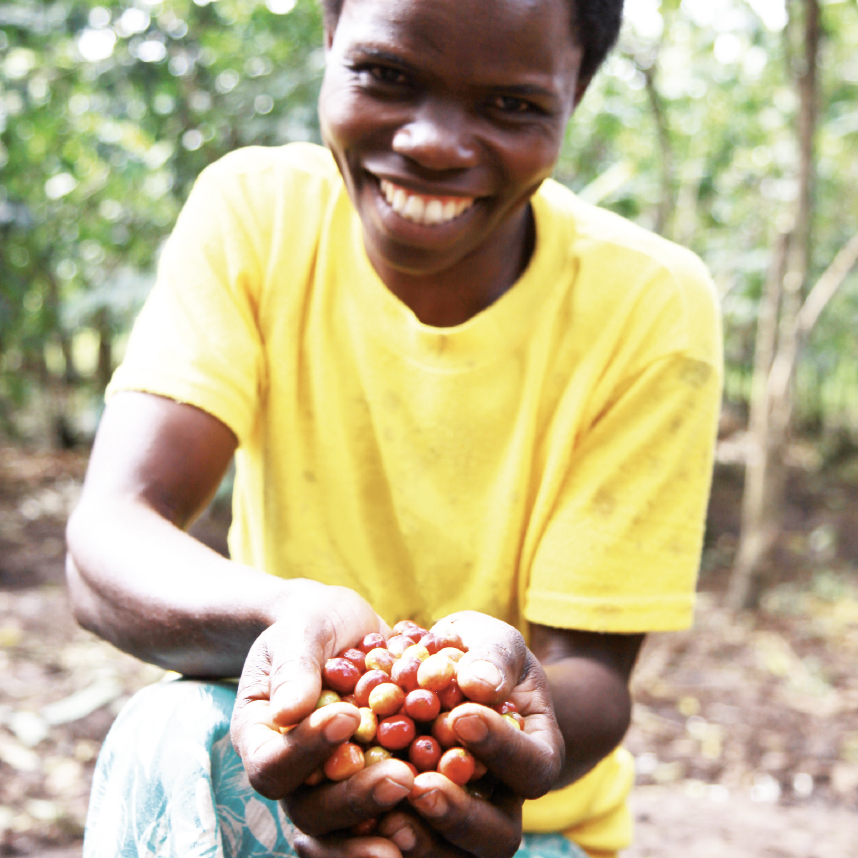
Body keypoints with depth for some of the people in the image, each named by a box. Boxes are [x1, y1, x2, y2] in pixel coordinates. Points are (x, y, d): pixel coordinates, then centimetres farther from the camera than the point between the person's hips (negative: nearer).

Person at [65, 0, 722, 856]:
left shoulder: (650, 305, -15)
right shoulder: (253, 209, -11)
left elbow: (592, 669, -16)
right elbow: (108, 536, -22)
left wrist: (504, 676, -40)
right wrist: (283, 616, -44)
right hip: (291, 771, 2)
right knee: (178, 736, -29)